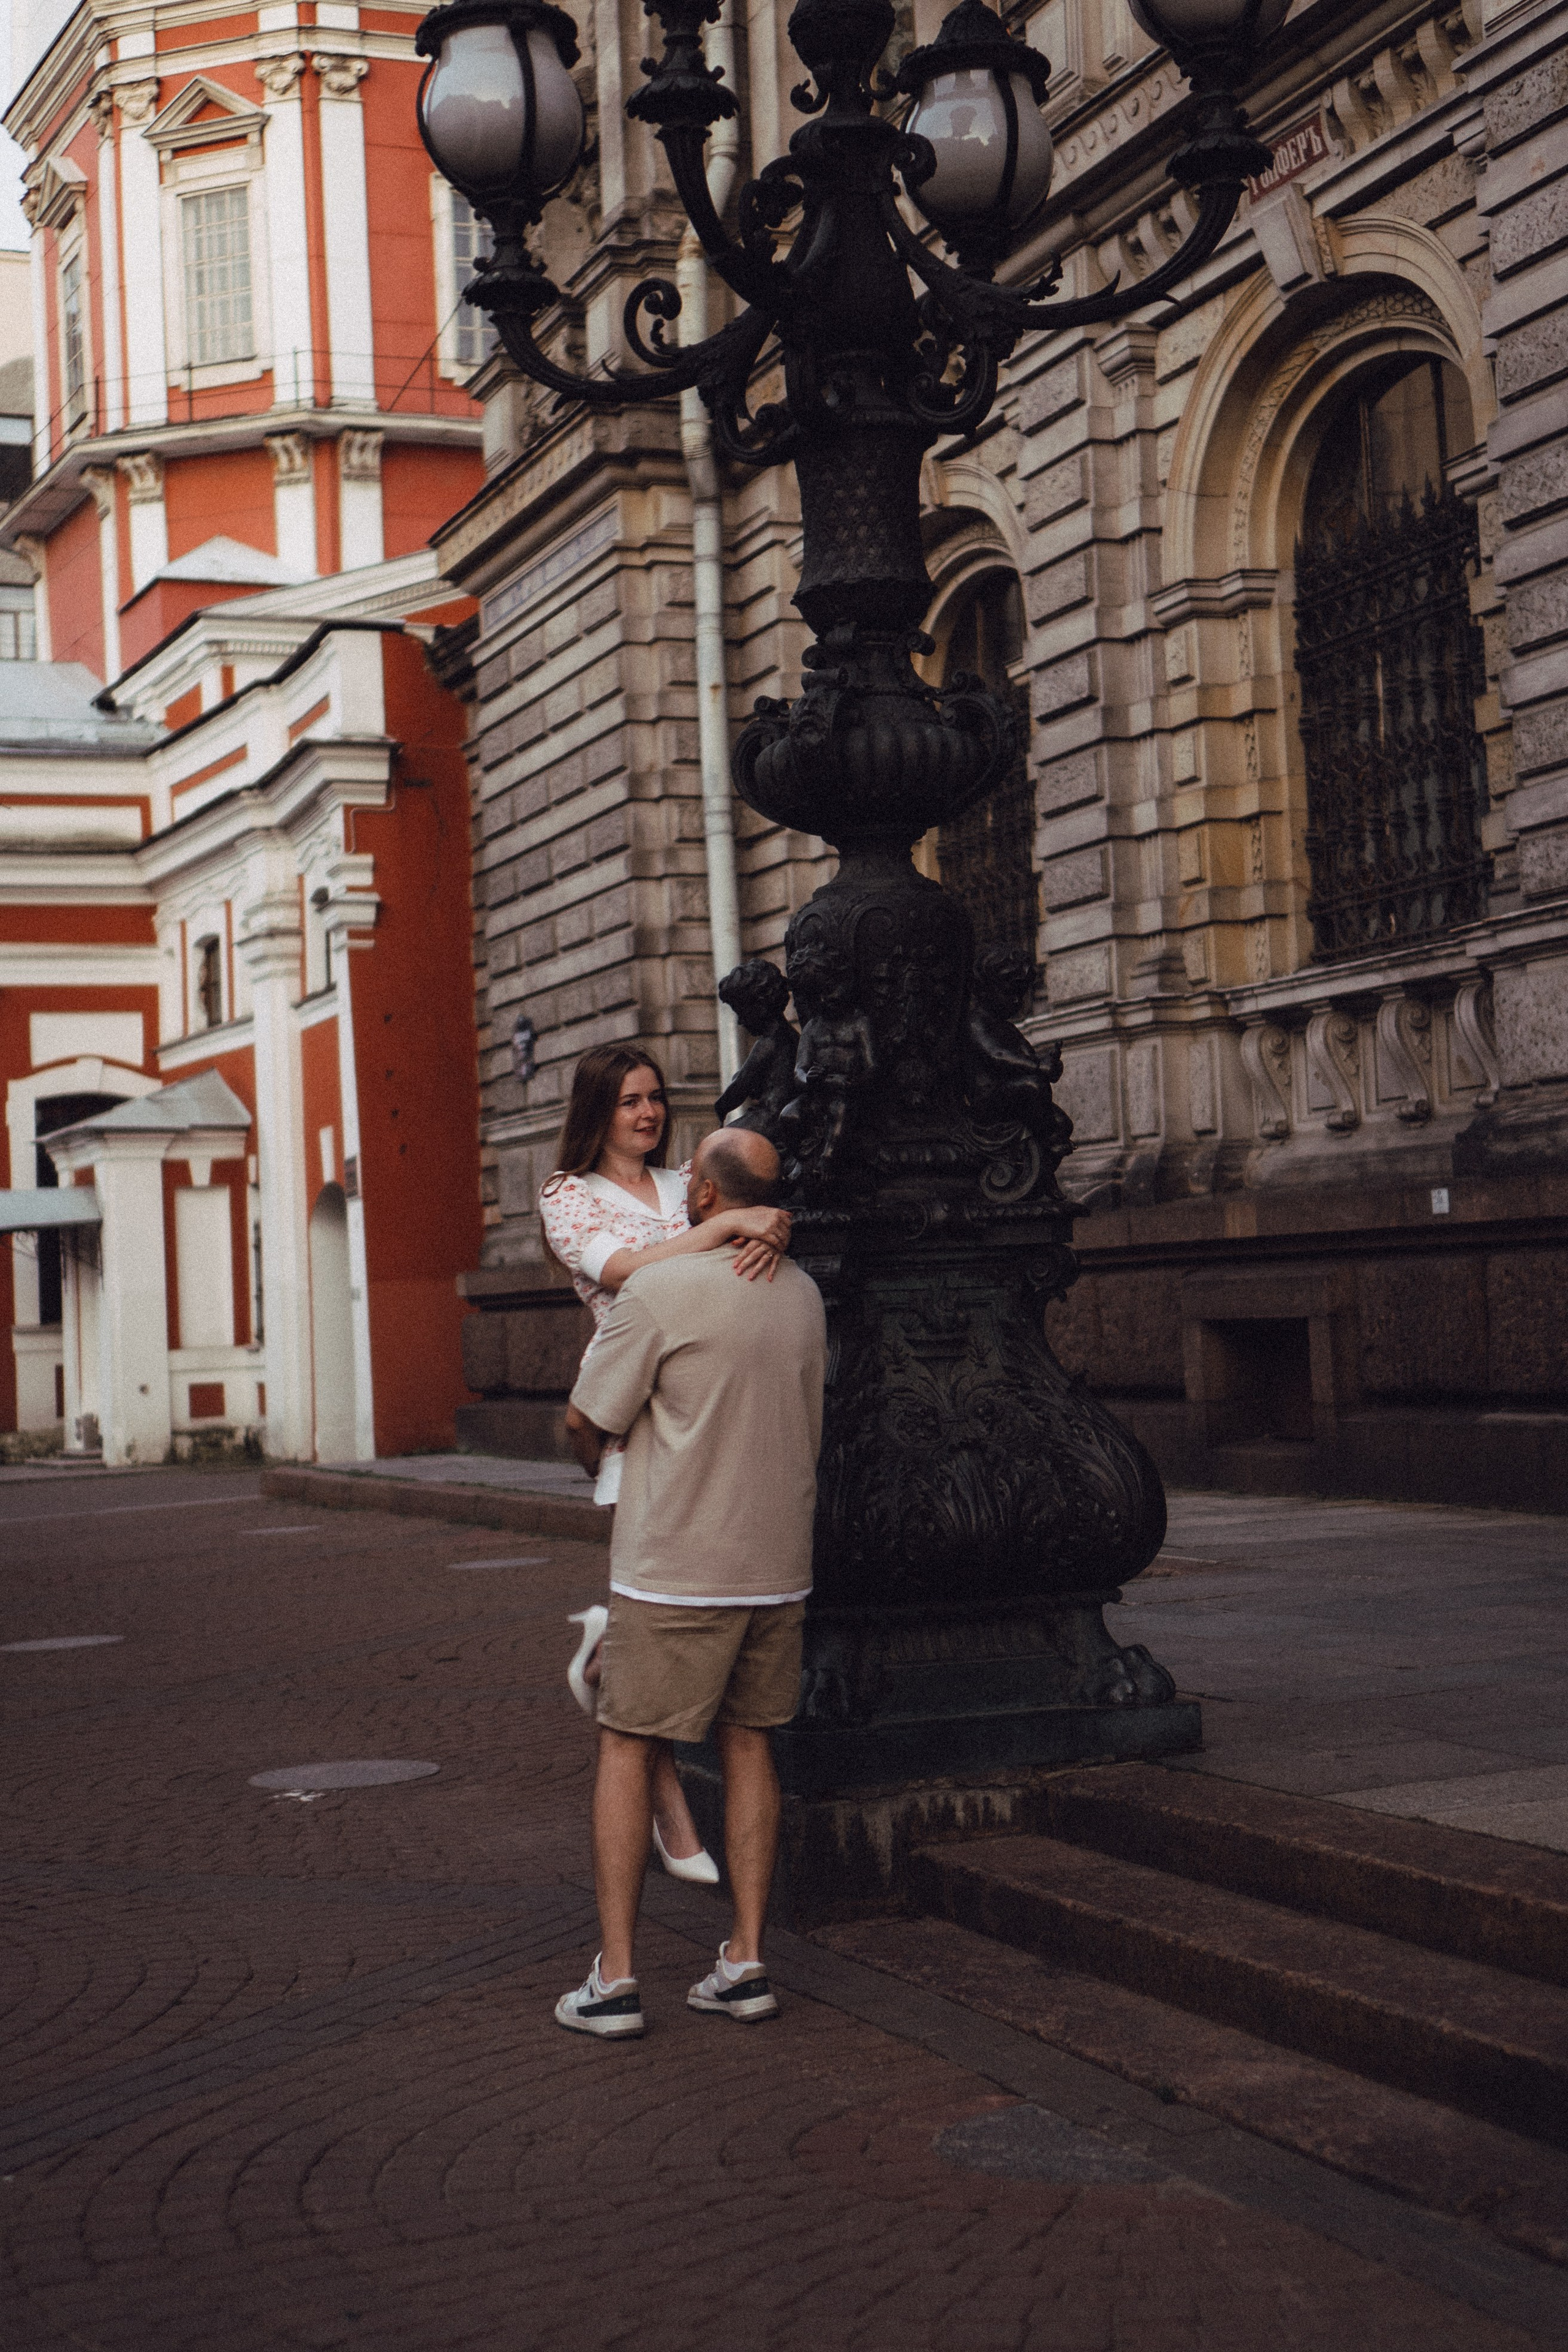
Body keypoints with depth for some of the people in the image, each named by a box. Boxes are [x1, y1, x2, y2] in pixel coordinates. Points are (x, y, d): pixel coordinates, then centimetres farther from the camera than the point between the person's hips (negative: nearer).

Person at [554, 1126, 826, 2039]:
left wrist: (598, 1463, 16)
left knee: (628, 1749, 4)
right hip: (779, 1562, 5)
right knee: (750, 1744, 13)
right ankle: (746, 1962, 12)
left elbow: (588, 1418, -7)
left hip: (674, 1569, -5)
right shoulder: (804, 1296, 5)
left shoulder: (660, 1291, -15)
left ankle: (616, 1977, 2)